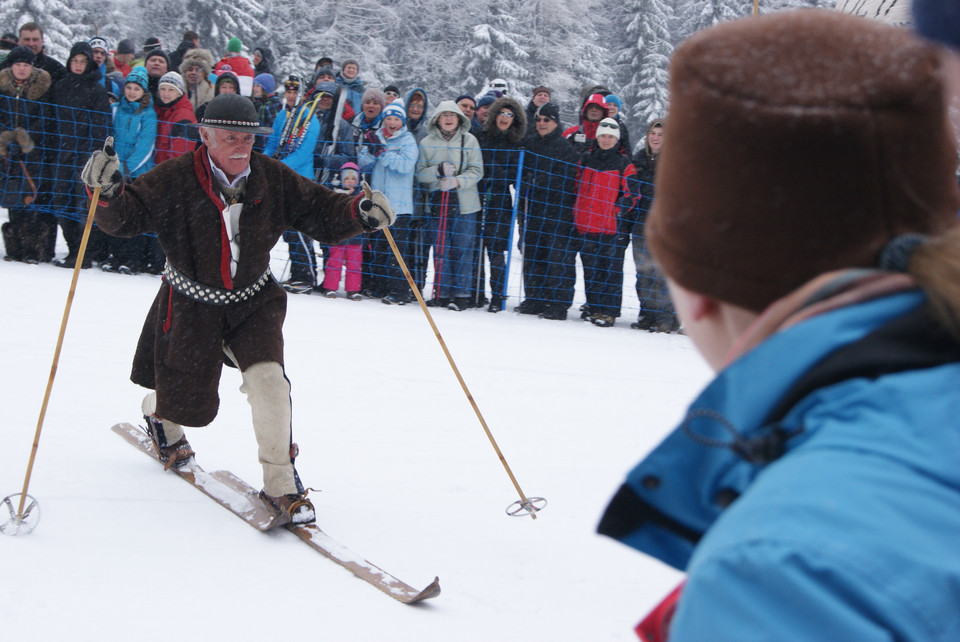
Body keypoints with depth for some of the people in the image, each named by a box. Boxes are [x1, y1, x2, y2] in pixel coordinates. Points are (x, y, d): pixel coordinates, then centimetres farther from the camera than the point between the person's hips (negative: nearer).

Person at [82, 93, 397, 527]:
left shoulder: (273, 179, -10)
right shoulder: (175, 181, -19)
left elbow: (320, 212, -4)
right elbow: (126, 217, -22)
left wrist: (359, 212, -24)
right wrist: (107, 193, -44)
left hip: (254, 302, 2)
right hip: (191, 306, -1)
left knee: (267, 379, -22)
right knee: (189, 403, 10)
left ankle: (281, 485, -9)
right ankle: (157, 415, 53)